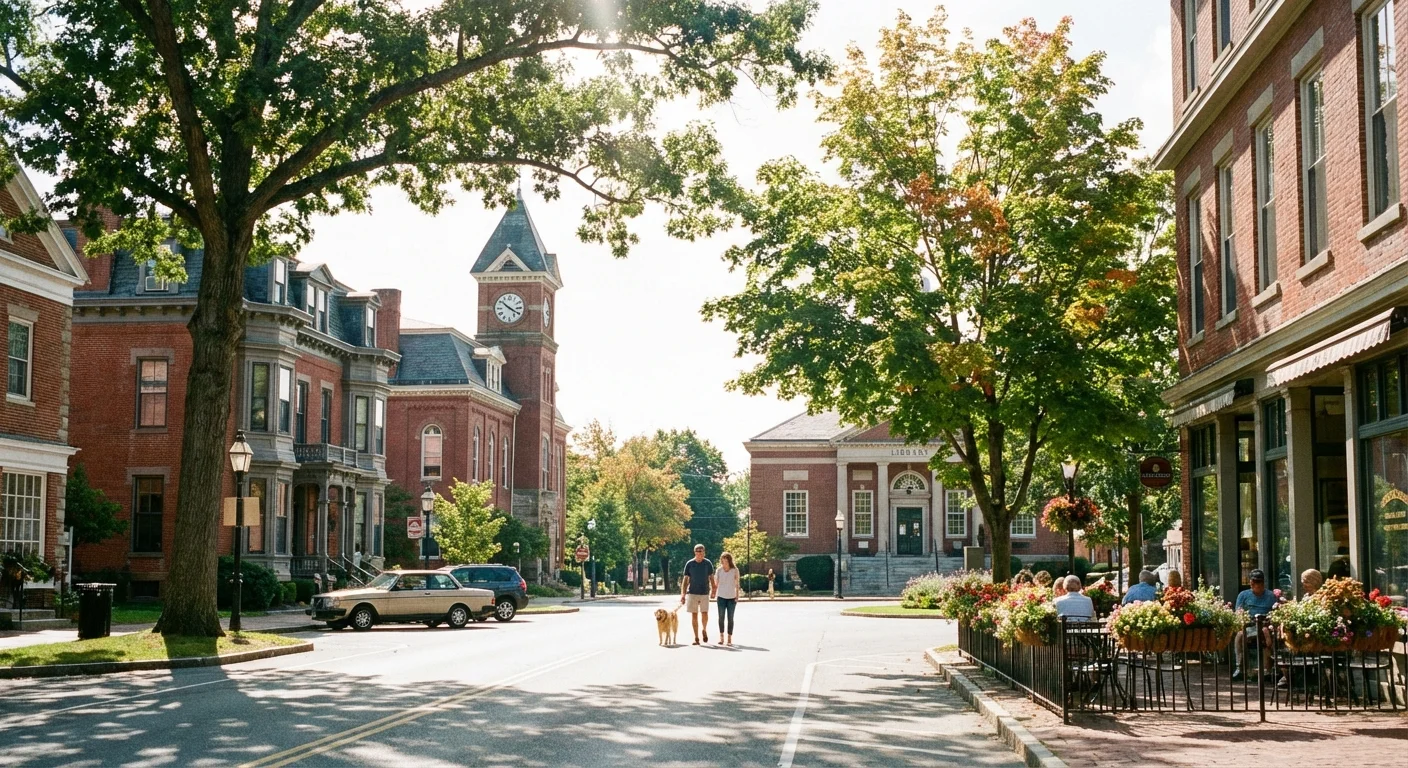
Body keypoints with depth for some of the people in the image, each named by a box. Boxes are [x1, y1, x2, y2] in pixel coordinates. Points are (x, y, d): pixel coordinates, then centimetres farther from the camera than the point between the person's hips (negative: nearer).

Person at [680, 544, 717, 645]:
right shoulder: (689, 564, 0)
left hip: (704, 593, 0)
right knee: (694, 615, 0)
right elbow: (685, 580, 2)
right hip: (692, 593, 0)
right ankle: (696, 638, 7)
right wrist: (683, 594, -4)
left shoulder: (708, 564, 2)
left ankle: (704, 630, 26)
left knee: (704, 614, -3)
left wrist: (713, 591, 0)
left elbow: (711, 578, 9)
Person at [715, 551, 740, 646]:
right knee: (721, 617, 3)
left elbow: (737, 584, 3)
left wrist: (737, 596, 0)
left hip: (731, 597, -1)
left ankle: (729, 638, 7)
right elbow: (715, 582, 3)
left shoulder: (735, 570, -4)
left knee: (730, 618, 2)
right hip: (721, 596, 1)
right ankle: (721, 636, 13)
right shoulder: (719, 570, -1)